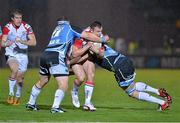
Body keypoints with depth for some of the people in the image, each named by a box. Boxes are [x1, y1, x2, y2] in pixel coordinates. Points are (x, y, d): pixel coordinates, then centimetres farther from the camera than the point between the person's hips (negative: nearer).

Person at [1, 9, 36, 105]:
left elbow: (33, 42, -13)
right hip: (11, 54, -2)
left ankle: (18, 96, 31)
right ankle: (11, 94, -20)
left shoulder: (26, 27, -9)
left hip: (22, 54, 2)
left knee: (20, 78, 5)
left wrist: (22, 41, -27)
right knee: (15, 70, -29)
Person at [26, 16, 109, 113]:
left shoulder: (57, 29, 31)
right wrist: (102, 39, 19)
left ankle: (31, 103, 37)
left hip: (45, 55, 7)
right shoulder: (70, 28, 13)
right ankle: (55, 107, -21)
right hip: (56, 57, -7)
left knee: (42, 82, 27)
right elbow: (87, 36, 9)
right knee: (63, 86, -7)